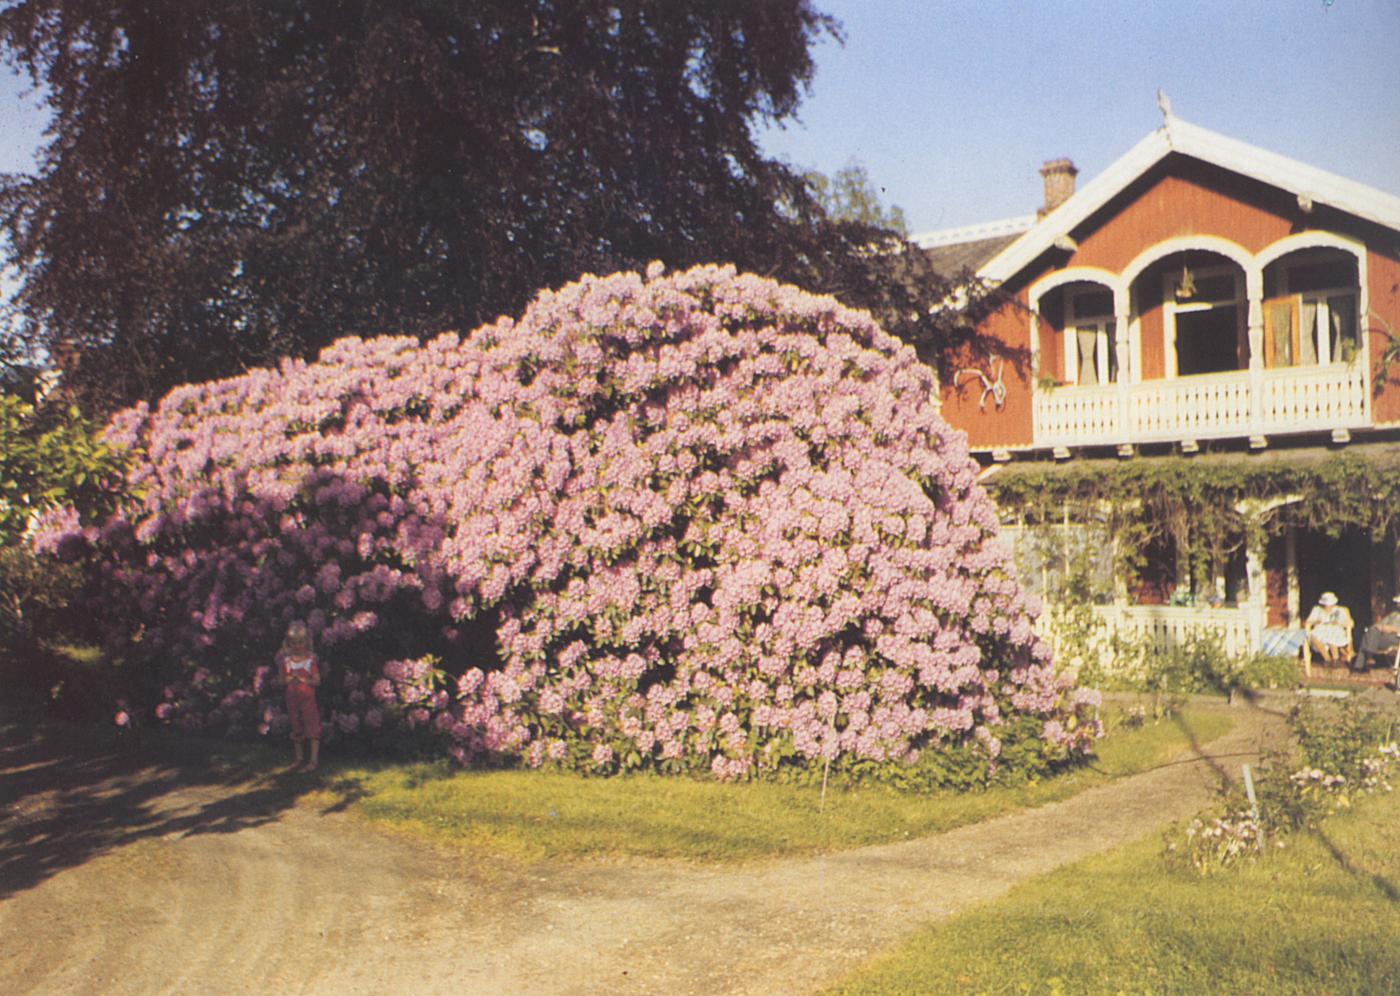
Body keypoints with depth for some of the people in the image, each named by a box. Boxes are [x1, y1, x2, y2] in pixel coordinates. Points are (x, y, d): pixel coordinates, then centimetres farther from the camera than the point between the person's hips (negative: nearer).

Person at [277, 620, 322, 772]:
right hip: (292, 697, 4)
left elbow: (317, 681, -10)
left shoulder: (311, 660, -8)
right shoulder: (286, 660, 1)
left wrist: (303, 679, -23)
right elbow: (282, 679, 5)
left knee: (313, 728, -5)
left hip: (308, 698, -4)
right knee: (296, 729, 14)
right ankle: (298, 758, 27)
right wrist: (289, 679, -15)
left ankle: (313, 761, -2)